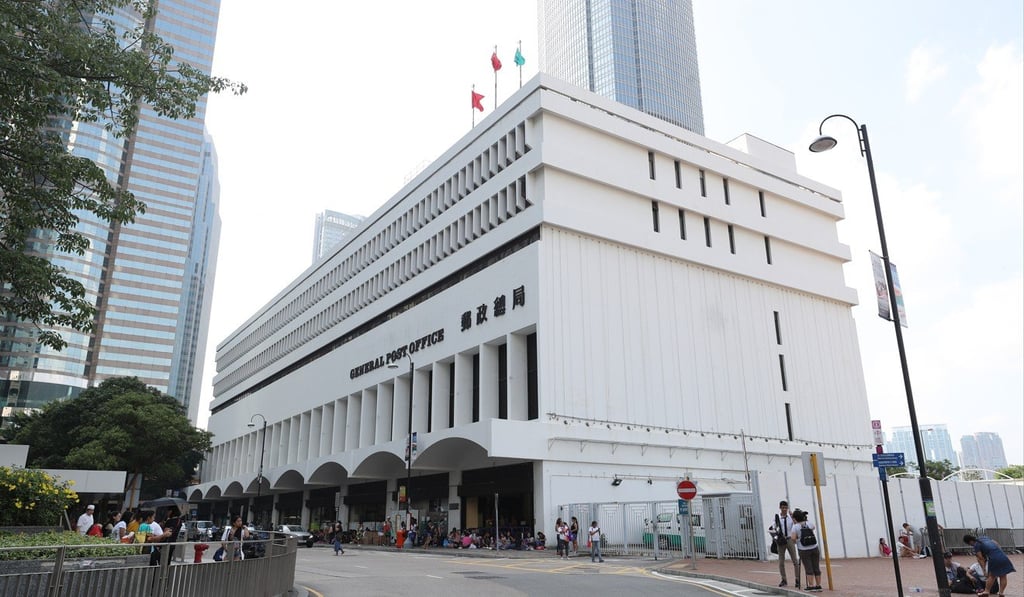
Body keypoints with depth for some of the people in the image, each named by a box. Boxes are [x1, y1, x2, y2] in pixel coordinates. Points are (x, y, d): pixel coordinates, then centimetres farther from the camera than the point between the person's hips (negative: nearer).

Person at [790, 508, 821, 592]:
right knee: (816, 567, 10)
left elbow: (793, 538, -20)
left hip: (804, 550, -3)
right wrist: (805, 518, 22)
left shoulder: (795, 526, -10)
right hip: (814, 548, 3)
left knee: (808, 569, 1)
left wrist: (795, 541, 2)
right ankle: (818, 586, 16)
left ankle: (811, 586, 0)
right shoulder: (809, 523, 0)